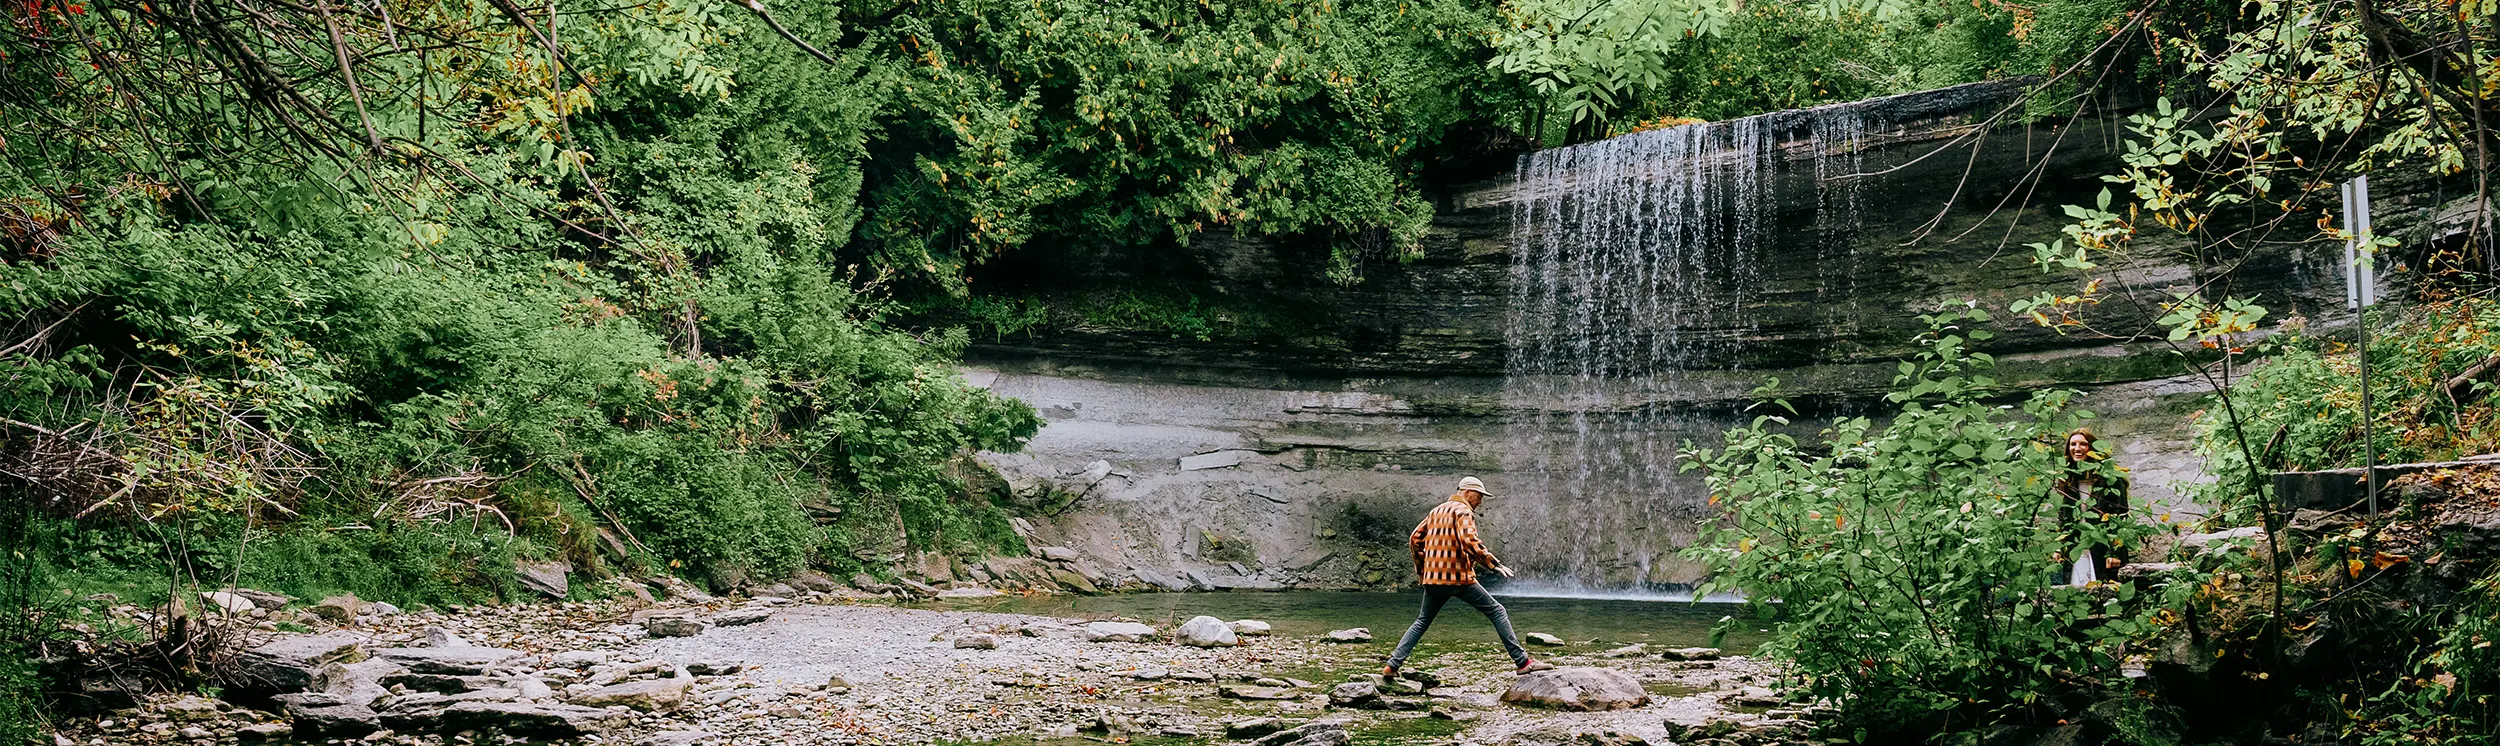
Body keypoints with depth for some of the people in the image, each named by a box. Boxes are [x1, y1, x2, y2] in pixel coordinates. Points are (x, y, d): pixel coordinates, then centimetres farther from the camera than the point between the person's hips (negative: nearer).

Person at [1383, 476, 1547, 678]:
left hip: (1433, 578, 7)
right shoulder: (1462, 511, -5)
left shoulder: (1436, 511, 19)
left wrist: (1421, 568, 28)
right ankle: (1523, 662, -6)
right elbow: (1469, 541, -22)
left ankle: (1392, 665, 7)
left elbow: (1415, 539, 20)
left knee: (1422, 622, 18)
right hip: (1459, 577, -7)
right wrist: (1494, 563, -22)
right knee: (1497, 612, 0)